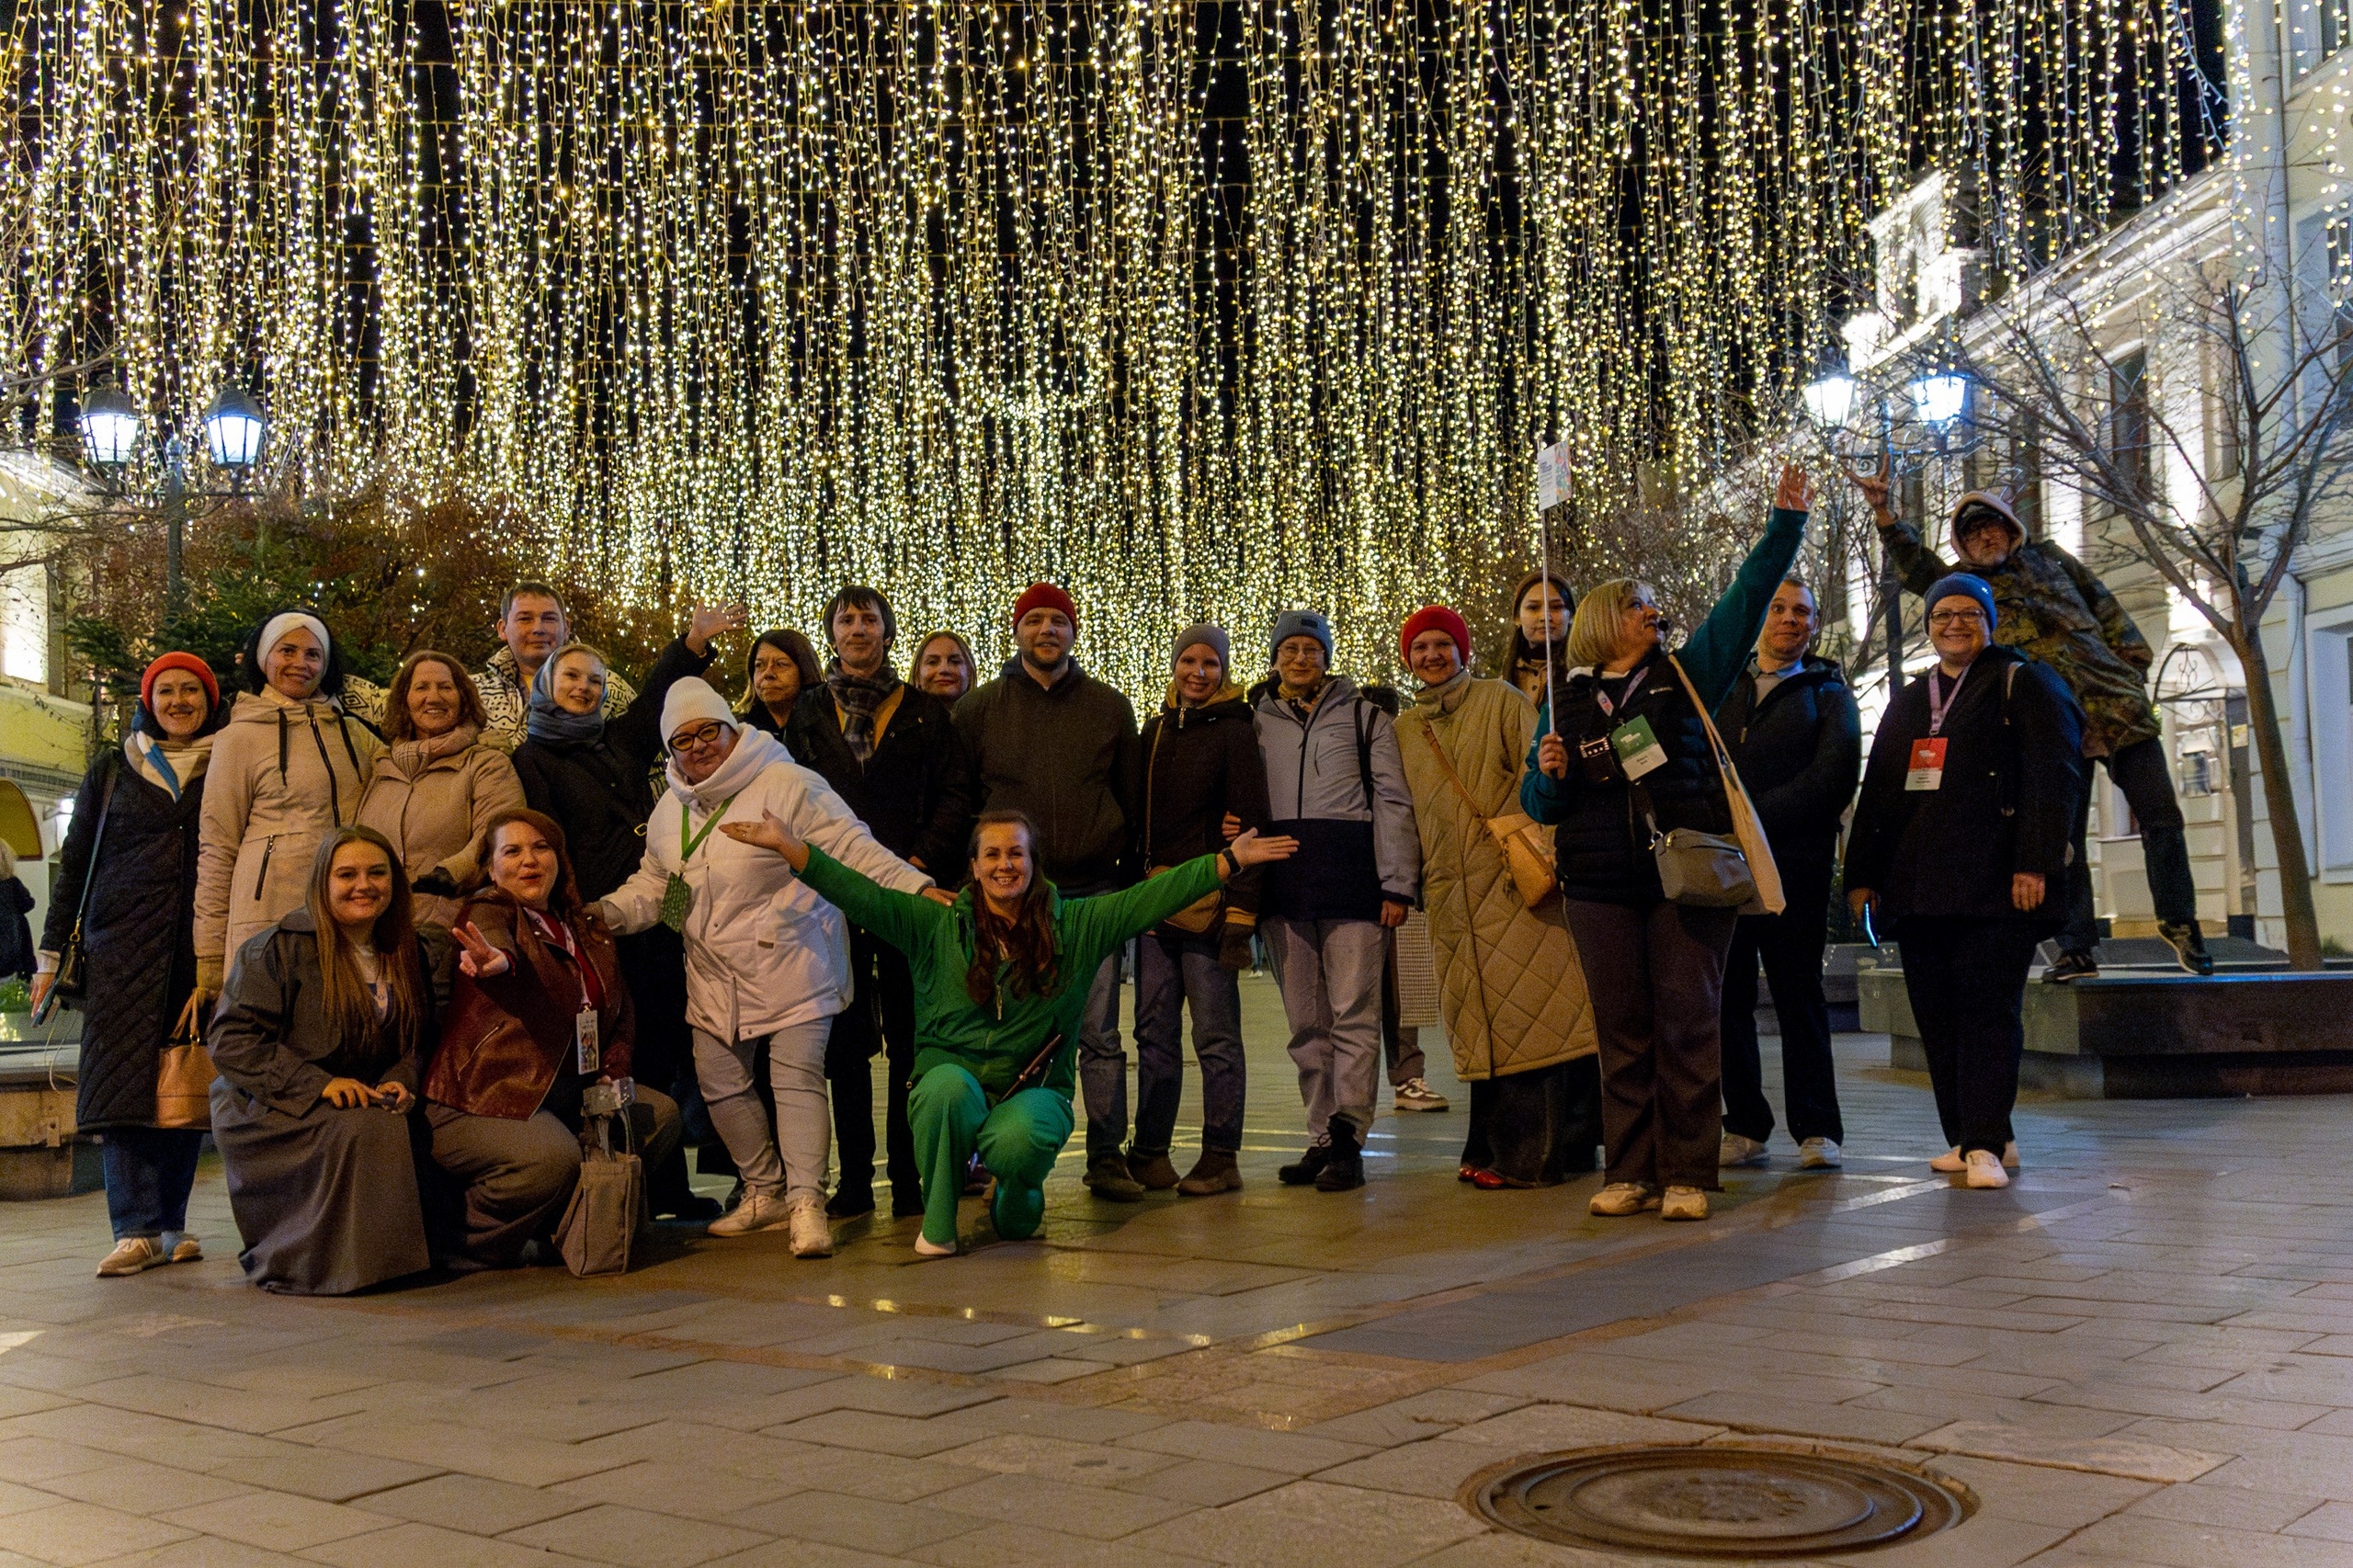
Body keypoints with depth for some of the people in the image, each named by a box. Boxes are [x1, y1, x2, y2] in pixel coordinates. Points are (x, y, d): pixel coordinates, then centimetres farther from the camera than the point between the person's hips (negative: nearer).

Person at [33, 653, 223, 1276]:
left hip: (201, 949, 0)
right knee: (124, 1077, -10)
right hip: (123, 945, 0)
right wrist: (52, 950, 8)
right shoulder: (113, 772, 13)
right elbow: (74, 862, 14)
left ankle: (171, 1222, 9)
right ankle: (137, 1231, -12)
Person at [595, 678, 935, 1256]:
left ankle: (806, 1201, -11)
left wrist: (916, 886, -27)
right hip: (715, 975, 7)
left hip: (790, 965, -7)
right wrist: (609, 911, 1)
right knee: (721, 1083, 11)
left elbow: (853, 849, -16)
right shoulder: (670, 810, 11)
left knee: (797, 1078, -12)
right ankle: (764, 1191, 26)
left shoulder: (788, 785, -12)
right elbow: (653, 883, 20)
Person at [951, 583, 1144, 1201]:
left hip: (1093, 891, 0)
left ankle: (1106, 1157, 8)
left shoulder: (1109, 706, 11)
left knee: (1099, 1033, 1)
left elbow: (1132, 798, 13)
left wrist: (1134, 877, 8)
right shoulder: (981, 707, 8)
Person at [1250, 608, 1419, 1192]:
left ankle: (1348, 1139, -7)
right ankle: (1322, 1138, 11)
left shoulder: (1364, 716, 9)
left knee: (1353, 1013, -7)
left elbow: (1393, 800, 4)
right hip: (1283, 879, 3)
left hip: (1349, 876, -3)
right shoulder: (1256, 721, 17)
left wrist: (1397, 883, -4)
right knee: (1304, 1021, 5)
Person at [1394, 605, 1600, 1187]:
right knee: (1480, 1020, 6)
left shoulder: (1500, 700, 4)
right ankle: (1498, 1148, 12)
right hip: (1451, 891, 5)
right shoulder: (1404, 729, 18)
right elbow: (1402, 809, 22)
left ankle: (1532, 1153, -5)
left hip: (1515, 878, -4)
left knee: (1532, 1004, -8)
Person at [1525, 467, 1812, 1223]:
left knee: (1688, 1024, -3)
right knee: (1623, 1032, 5)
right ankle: (1630, 1171, 12)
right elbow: (1539, 805, 14)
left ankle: (1687, 1174, 2)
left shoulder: (1686, 675, 12)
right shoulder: (1567, 706, 13)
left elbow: (1746, 597, 5)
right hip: (1601, 889, 1)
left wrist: (1785, 523, -1)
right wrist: (1550, 775, -7)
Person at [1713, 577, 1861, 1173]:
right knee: (1727, 997, 1)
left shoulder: (1828, 693, 12)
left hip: (1794, 862, -2)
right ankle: (1745, 1128, 9)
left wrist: (1754, 819, -13)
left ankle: (1817, 1130, 4)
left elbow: (1833, 777, -4)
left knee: (1800, 995, 0)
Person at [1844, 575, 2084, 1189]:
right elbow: (1876, 791, 22)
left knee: (1989, 1011, -9)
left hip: (1994, 885, -6)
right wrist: (1863, 875, 13)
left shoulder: (2023, 684, 6)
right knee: (1936, 1016, 3)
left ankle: (1984, 1144, -10)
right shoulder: (1908, 701, 24)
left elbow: (2053, 773, -5)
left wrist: (2035, 862, -15)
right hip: (1918, 888, 6)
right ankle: (1962, 1137, 10)